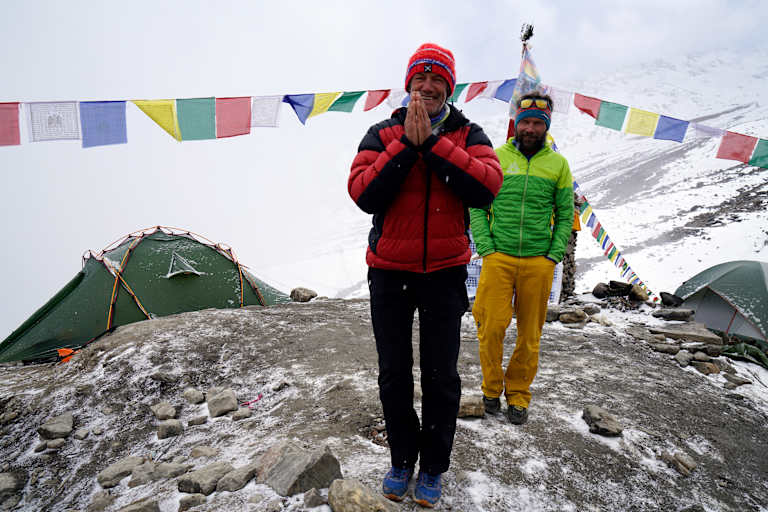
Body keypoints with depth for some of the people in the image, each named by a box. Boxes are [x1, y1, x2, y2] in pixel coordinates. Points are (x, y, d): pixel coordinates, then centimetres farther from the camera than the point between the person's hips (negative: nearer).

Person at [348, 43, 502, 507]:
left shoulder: (468, 135, 2)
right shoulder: (383, 134, 2)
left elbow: (486, 188, -18)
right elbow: (364, 195, -14)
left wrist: (431, 142, -19)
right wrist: (407, 144, -18)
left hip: (444, 272, 0)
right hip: (389, 272, 1)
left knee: (441, 377, 7)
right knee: (394, 374, 12)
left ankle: (433, 468, 29)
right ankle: (402, 460, 33)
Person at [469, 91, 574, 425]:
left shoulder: (558, 164, 8)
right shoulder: (495, 157, 4)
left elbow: (565, 214, 10)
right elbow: (477, 206, 4)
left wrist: (554, 256, 0)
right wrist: (485, 247, -6)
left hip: (539, 262, 2)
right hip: (498, 258, -1)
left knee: (530, 333, 8)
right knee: (492, 326, -4)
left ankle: (518, 394, 26)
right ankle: (492, 388, 20)